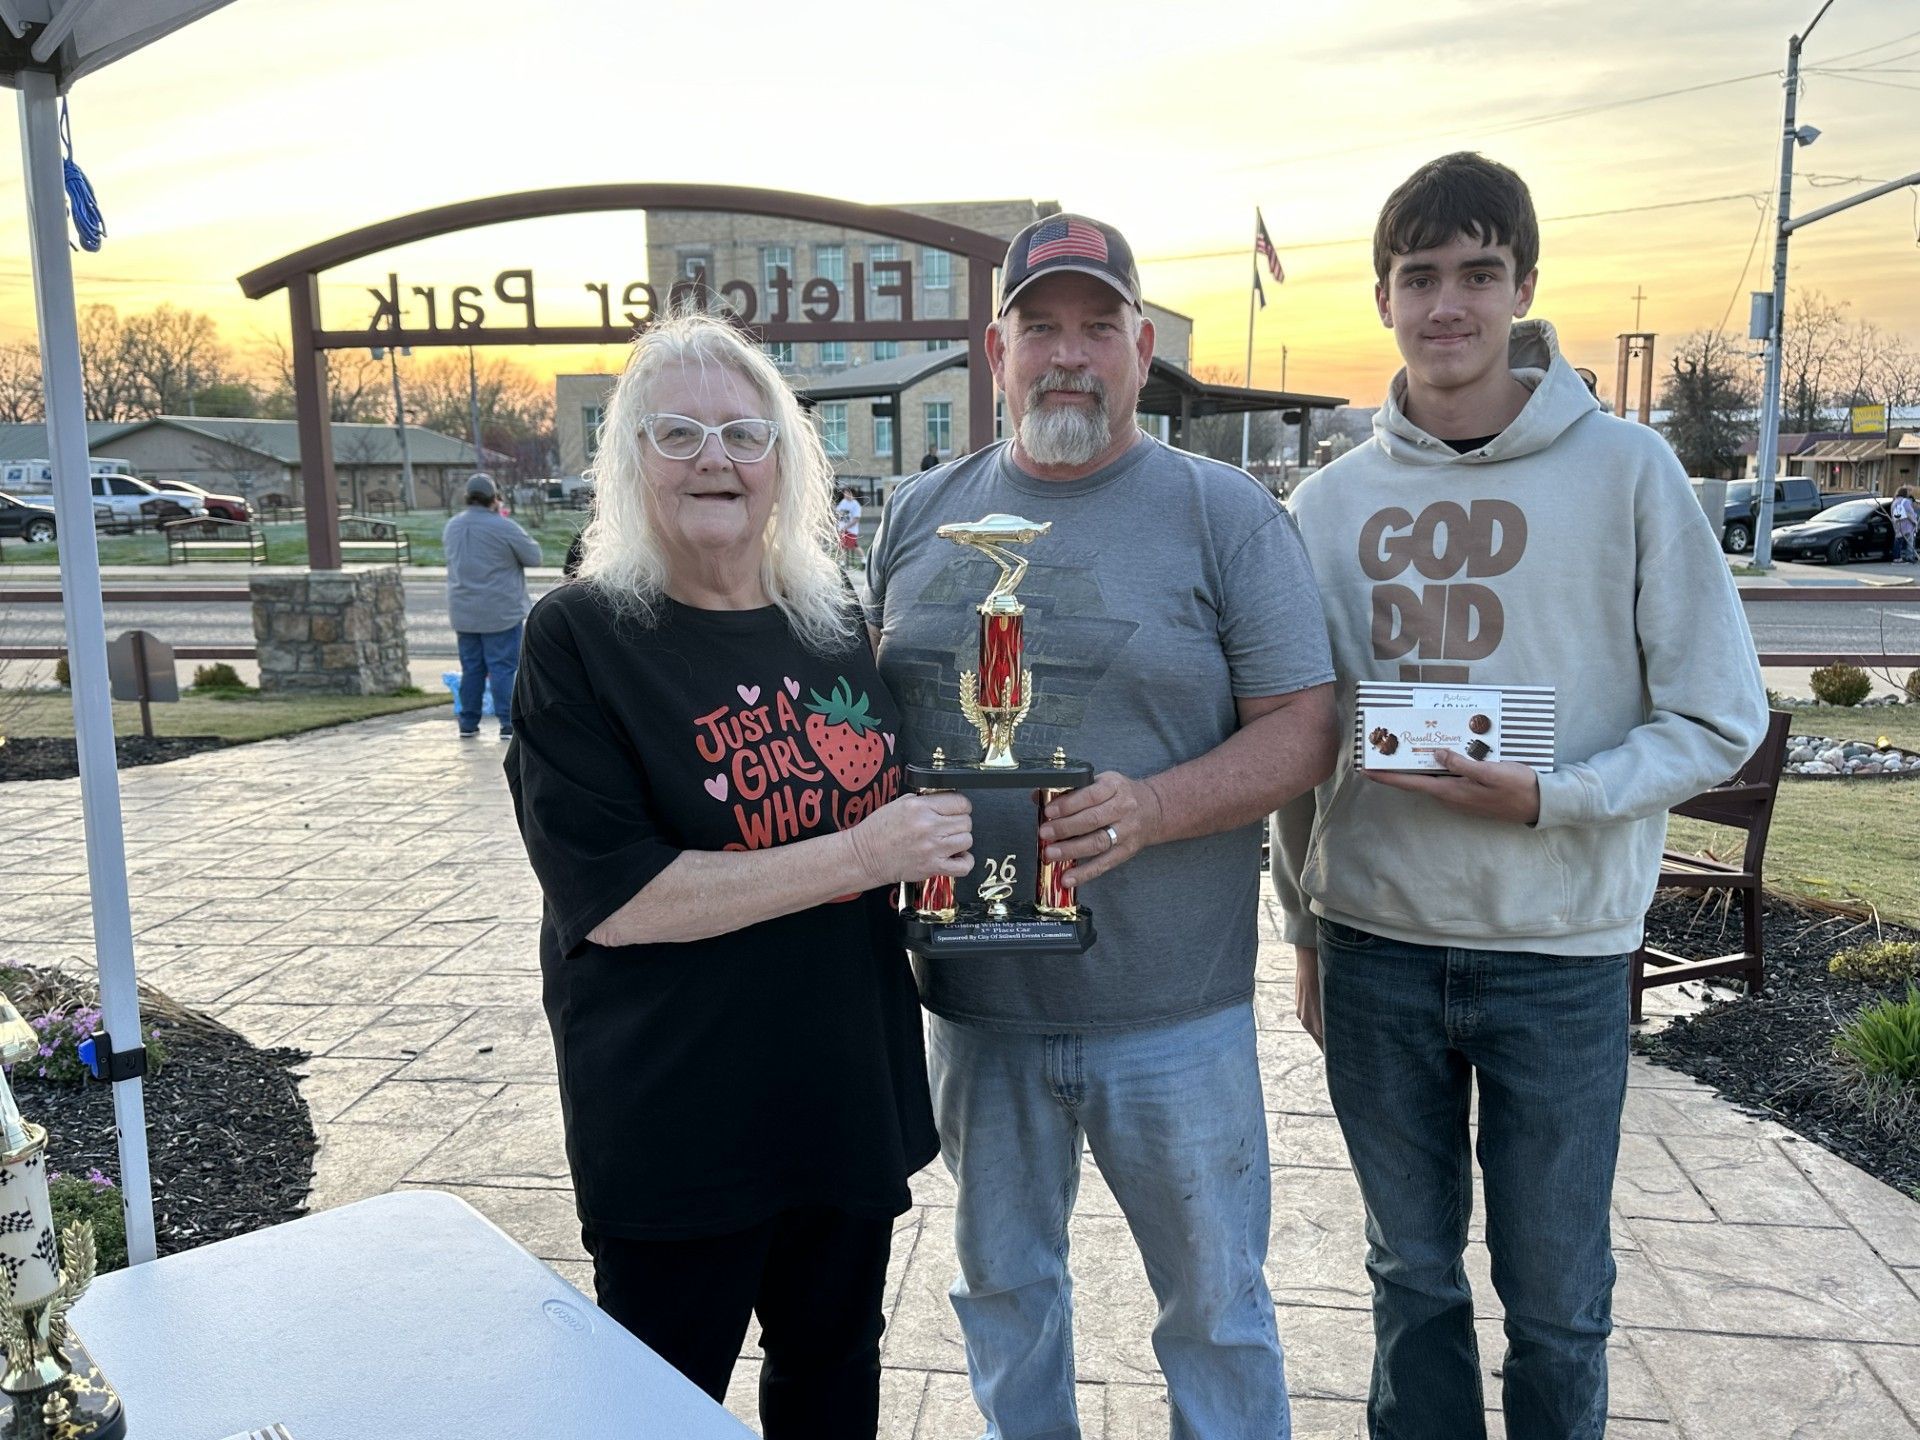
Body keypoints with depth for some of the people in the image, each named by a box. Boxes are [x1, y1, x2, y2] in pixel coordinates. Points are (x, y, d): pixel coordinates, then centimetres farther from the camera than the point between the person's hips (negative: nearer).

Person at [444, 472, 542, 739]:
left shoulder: (452, 526, 6)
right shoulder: (503, 527, -15)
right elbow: (534, 556, -7)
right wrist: (521, 539, 10)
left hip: (463, 614, 6)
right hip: (501, 613, -6)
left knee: (471, 668, 13)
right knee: (503, 667, -2)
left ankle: (468, 723, 17)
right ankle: (508, 723, -2)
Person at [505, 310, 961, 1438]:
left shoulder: (839, 621, 4)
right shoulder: (582, 637, -11)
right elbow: (609, 899, -20)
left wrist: (943, 835, -1)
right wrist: (858, 854, -24)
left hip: (853, 1096, 5)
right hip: (677, 1128, -4)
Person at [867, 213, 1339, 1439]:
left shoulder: (1225, 514, -5)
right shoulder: (920, 514, 6)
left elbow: (1303, 728, -7)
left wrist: (1153, 808, -24)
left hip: (1173, 1012, -3)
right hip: (973, 1000, 4)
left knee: (1216, 1302, 16)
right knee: (1004, 1286, 23)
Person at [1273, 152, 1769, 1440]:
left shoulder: (1627, 470, -5)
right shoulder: (1332, 502, 4)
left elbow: (1720, 719, -4)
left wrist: (1548, 798, -19)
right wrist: (1304, 930, 12)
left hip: (1562, 951, -2)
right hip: (1376, 945, 3)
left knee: (1556, 1296, 12)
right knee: (1414, 1275, 17)